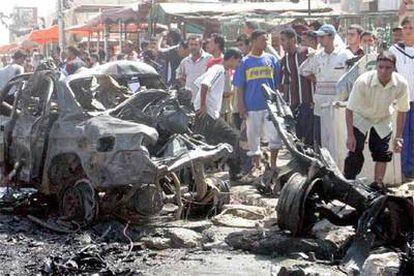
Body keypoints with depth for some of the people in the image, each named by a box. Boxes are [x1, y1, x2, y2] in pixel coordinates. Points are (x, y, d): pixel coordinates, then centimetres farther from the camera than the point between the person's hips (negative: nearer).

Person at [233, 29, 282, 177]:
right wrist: (241, 105, -4)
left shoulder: (271, 59, 7)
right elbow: (240, 86, 2)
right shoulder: (244, 62, 2)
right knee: (253, 136, 5)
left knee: (275, 134, -5)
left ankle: (273, 163, 11)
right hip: (252, 106, -1)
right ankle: (256, 165, 18)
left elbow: (278, 82, 10)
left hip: (271, 104, 1)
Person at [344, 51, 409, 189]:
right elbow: (349, 109, -24)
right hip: (361, 117, -3)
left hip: (383, 120, 3)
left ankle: (378, 185, 17)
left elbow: (401, 111, -10)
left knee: (382, 154, 3)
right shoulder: (363, 81, -34)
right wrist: (350, 135, -25)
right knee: (355, 153, -12)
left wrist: (398, 137, -9)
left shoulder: (401, 84, -26)